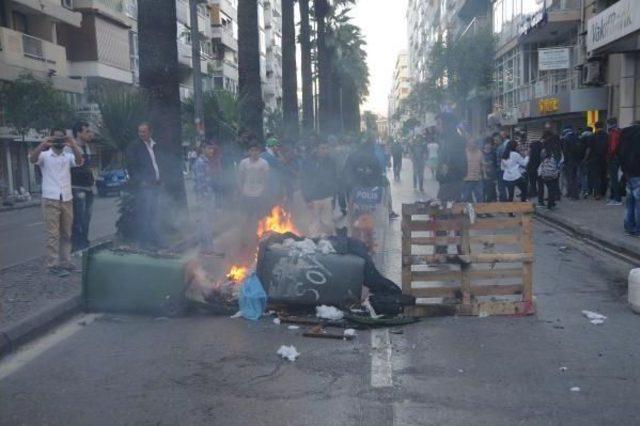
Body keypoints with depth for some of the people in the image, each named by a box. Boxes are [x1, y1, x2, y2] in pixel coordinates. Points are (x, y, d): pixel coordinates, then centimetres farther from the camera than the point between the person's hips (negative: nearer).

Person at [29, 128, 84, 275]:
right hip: (50, 200, -3)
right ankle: (53, 264, -2)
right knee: (53, 234, -3)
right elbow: (32, 159, -16)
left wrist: (73, 145, -24)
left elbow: (79, 162, -10)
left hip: (67, 199, 4)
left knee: (66, 233, 8)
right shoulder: (45, 155, 3)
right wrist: (43, 145, -31)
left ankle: (65, 262, 14)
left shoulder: (68, 156, 9)